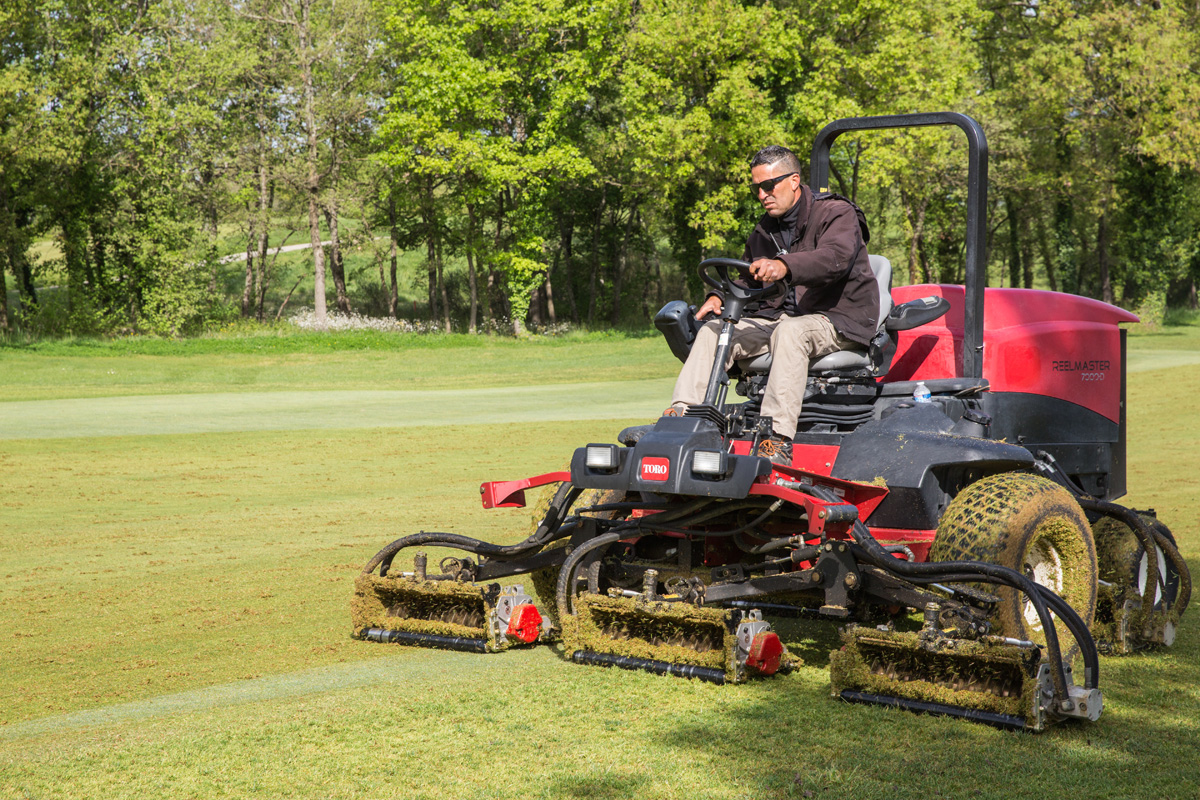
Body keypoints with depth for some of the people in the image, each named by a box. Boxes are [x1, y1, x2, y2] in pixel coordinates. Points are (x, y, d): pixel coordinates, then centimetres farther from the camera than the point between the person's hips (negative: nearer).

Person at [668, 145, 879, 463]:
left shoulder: (836, 213, -6)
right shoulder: (764, 232, 17)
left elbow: (835, 257, -27)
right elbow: (749, 283, 24)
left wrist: (784, 267, -45)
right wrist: (721, 297, -1)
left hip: (839, 321, -7)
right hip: (778, 316, 7)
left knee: (790, 331, -38)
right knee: (713, 330, -12)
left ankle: (778, 439, -46)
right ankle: (681, 414, -24)